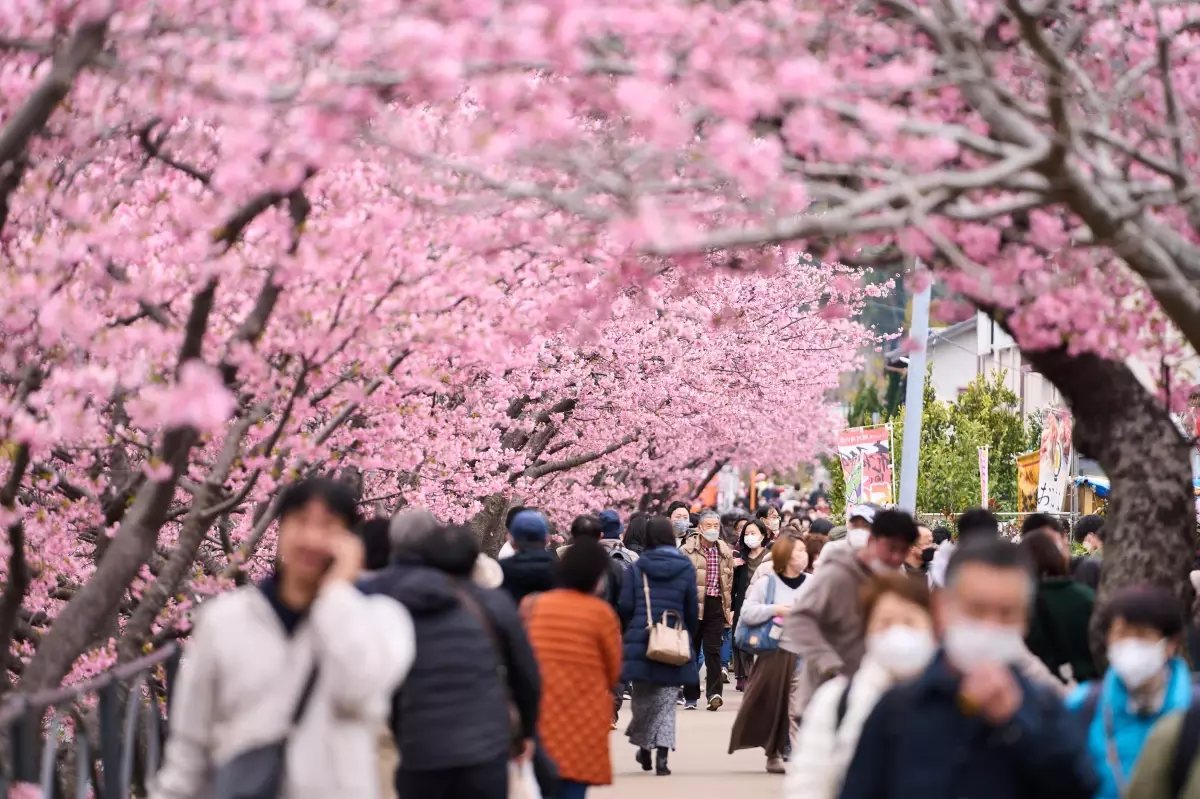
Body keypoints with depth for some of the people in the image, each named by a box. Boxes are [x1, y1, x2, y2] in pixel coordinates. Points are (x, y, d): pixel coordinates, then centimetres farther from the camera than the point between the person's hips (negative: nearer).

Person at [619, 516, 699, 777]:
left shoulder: (637, 567, -1)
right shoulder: (685, 568, -1)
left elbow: (626, 606, -3)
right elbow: (692, 608, 2)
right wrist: (690, 636, 16)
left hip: (641, 641, 0)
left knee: (643, 697, 14)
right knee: (667, 699, 4)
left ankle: (643, 746, 21)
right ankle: (662, 753, -6)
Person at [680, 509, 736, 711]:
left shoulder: (725, 552, 10)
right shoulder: (687, 550, -3)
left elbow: (729, 581, 17)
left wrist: (728, 607, 15)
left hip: (715, 604, 2)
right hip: (693, 603, -2)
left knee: (713, 650, -7)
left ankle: (714, 692, -14)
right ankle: (690, 697, 12)